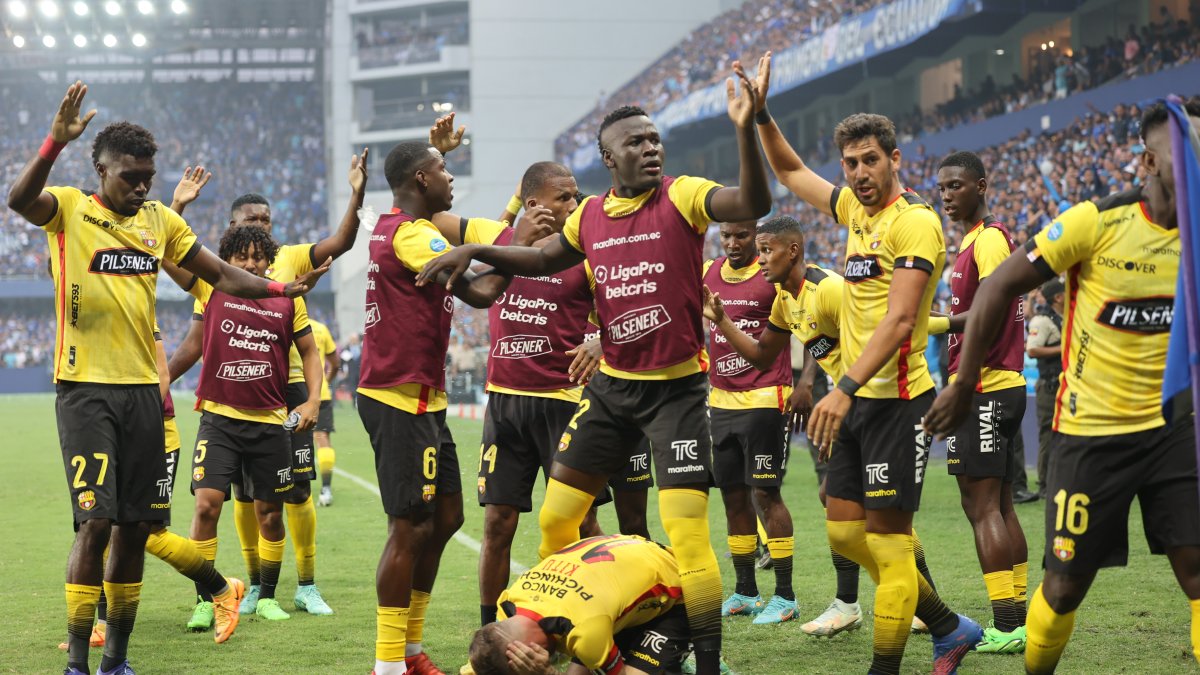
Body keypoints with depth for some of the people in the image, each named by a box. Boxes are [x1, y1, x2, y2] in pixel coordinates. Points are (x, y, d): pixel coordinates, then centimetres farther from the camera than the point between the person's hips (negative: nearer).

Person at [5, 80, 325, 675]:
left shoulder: (161, 220, 11)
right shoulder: (68, 209, -3)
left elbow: (222, 276, 16)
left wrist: (282, 289, 1)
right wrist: (56, 142, -38)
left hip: (142, 389, 5)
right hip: (85, 387, -5)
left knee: (135, 526, 7)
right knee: (95, 521, -14)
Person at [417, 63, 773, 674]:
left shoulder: (682, 197, -10)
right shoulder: (591, 215, 6)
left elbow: (752, 205, -28)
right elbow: (542, 260, 24)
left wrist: (745, 131, -42)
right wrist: (473, 251, 11)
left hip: (676, 389, -6)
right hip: (611, 387, 6)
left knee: (687, 534, -13)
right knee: (556, 517, 10)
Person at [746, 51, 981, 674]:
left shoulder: (914, 222, -13)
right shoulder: (855, 209, 12)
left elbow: (898, 321, -22)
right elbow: (790, 171, 28)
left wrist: (844, 390, -29)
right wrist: (761, 113, 13)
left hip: (895, 399, -9)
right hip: (857, 401, 9)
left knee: (887, 539, -6)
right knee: (845, 531, 12)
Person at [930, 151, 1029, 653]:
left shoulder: (988, 239, -12)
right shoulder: (977, 239, 19)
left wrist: (935, 324, -21)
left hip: (982, 390, -11)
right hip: (1002, 385, 11)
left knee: (982, 504, -10)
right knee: (999, 504, 13)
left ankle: (1005, 626, -11)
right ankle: (1018, 618, 17)